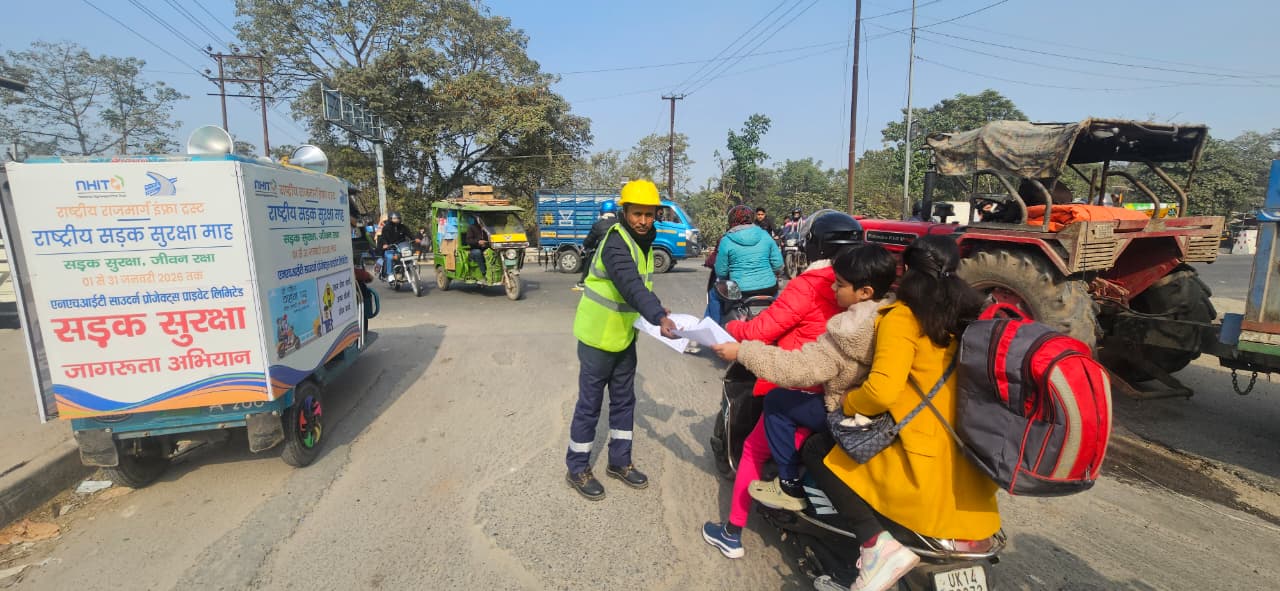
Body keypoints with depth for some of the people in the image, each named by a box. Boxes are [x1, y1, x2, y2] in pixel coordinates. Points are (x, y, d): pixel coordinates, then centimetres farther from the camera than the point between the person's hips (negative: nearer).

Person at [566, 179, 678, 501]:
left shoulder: (644, 241, 6)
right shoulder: (616, 242, -23)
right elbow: (631, 285, -38)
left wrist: (656, 308, -2)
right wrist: (660, 318, -50)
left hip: (624, 335, 8)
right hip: (598, 336, -8)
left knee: (624, 400, 16)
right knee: (590, 404, 4)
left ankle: (620, 461, 31)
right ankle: (577, 468, 21)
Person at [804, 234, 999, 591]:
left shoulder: (902, 317, -14)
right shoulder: (970, 314, 8)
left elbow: (883, 390, -26)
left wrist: (847, 405, -7)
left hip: (923, 465, -8)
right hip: (969, 463, 8)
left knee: (816, 453, 3)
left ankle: (879, 545, -10)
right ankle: (961, 525, 23)